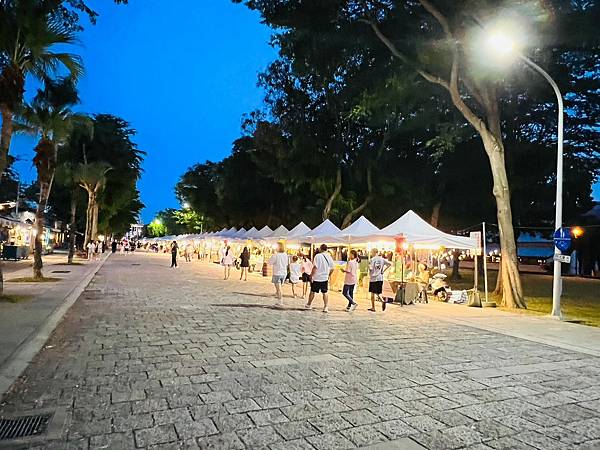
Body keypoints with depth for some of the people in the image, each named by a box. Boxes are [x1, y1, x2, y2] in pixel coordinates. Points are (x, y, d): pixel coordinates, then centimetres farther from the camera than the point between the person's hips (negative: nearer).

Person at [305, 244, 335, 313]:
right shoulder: (329, 257, 1)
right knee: (325, 292, 9)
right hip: (325, 278, 4)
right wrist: (329, 275, 20)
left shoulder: (318, 256, -14)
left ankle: (308, 305, 26)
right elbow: (332, 268, 7)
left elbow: (315, 267, -18)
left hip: (317, 278, -4)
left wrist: (311, 275, -8)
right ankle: (326, 307, 4)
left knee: (312, 291, 12)